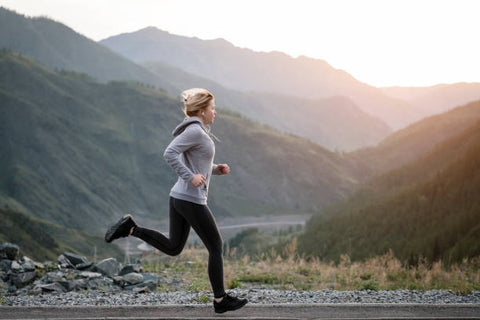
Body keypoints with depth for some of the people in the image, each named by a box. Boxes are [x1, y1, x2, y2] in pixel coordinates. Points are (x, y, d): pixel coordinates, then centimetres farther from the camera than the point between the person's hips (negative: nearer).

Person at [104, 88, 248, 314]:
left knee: (173, 248, 15)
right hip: (192, 200, -9)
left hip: (178, 196, 9)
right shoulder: (195, 130, -14)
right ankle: (220, 300, 11)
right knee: (216, 247, 3)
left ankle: (130, 228, 3)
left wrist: (217, 169, 13)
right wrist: (191, 177, -24)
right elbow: (169, 154, -24)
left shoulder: (196, 131, 15)